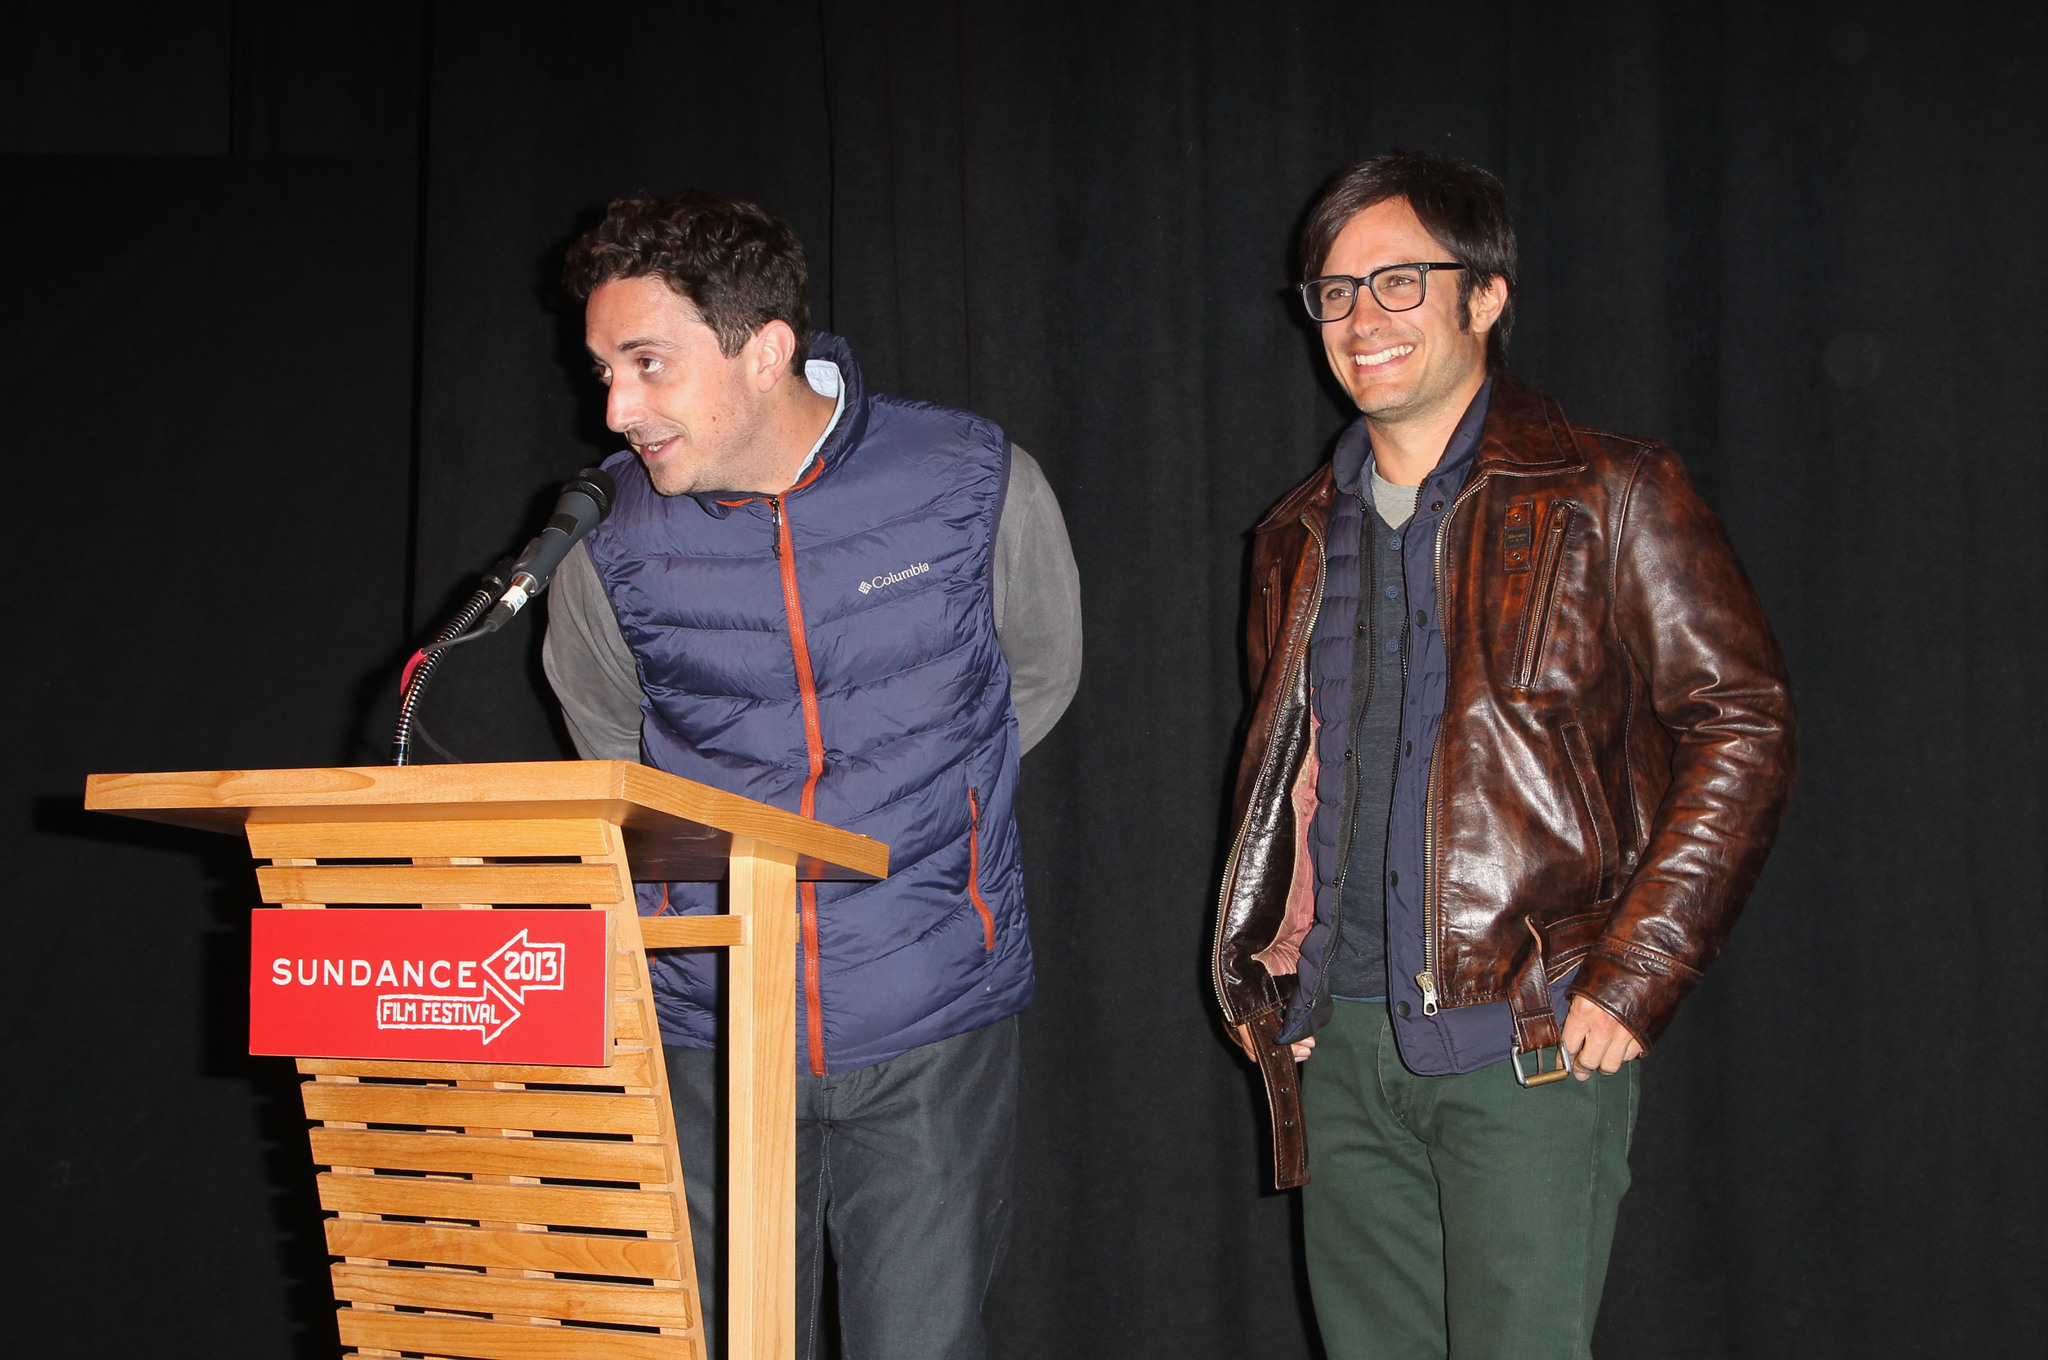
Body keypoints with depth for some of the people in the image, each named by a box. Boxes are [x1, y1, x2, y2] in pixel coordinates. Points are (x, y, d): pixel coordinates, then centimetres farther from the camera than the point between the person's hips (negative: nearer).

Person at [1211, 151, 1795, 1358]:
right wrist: (1253, 975, 11)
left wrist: (1633, 981, -12)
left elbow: (1744, 726, -7)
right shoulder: (1298, 541, 15)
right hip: (1339, 1045, 5)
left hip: (1530, 1042, -5)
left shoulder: (1609, 498, -2)